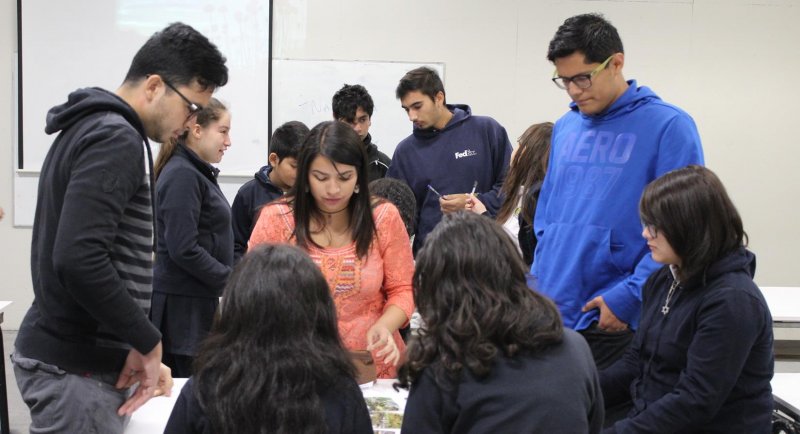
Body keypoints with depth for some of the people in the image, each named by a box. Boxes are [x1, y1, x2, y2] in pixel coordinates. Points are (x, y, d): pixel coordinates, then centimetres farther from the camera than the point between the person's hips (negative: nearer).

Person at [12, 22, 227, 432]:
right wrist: (148, 342, -17)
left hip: (68, 353, 10)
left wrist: (132, 347, 11)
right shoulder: (116, 139, -17)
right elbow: (78, 260, -29)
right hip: (77, 367, -10)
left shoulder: (88, 127, 15)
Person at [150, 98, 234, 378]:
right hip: (183, 305, -9)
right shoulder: (182, 175, -13)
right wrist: (232, 281, -13)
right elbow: (184, 250, -20)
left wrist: (228, 280, 9)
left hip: (196, 302, 9)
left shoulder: (196, 173, 15)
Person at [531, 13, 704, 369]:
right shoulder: (565, 127, 11)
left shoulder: (668, 126, -8)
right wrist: (540, 280, 7)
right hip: (550, 311, 6)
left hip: (616, 322, -5)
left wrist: (628, 298, -17)